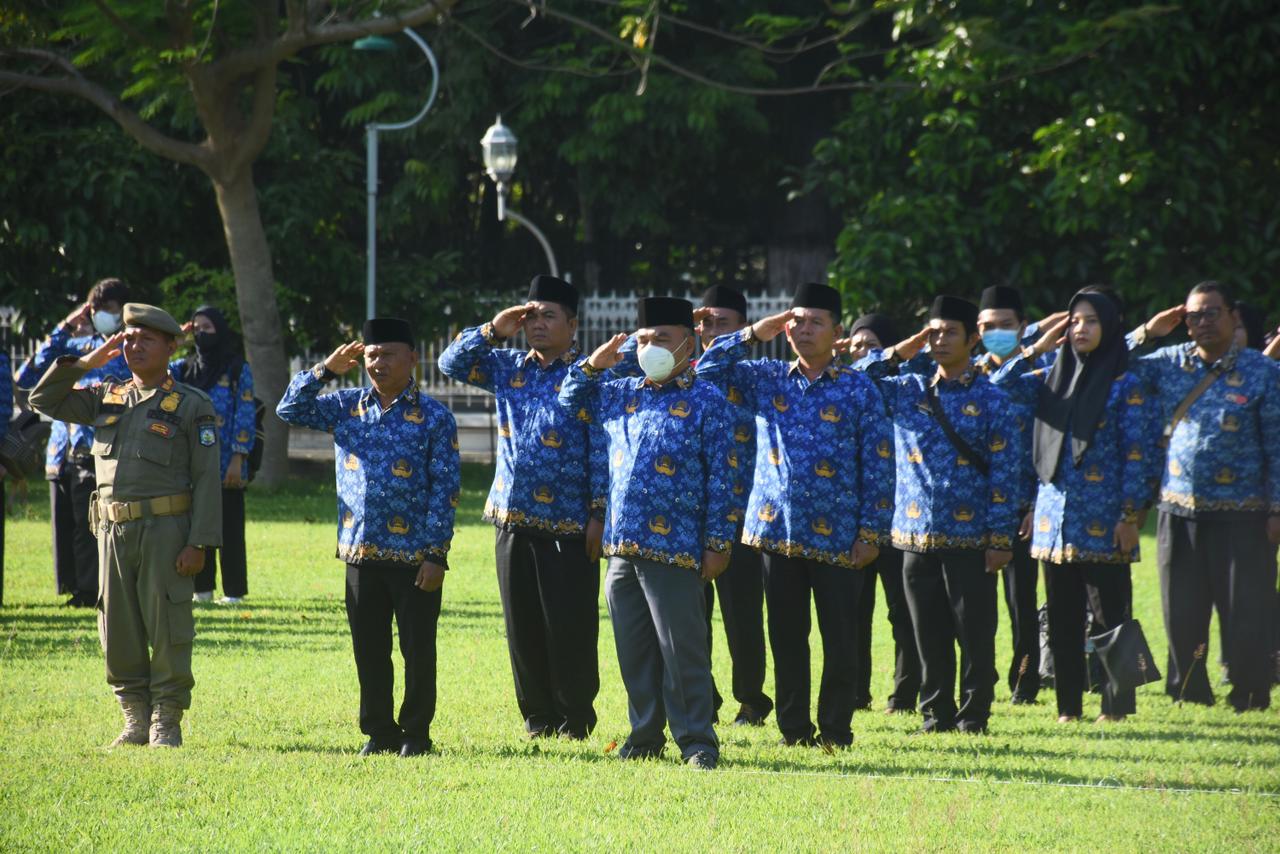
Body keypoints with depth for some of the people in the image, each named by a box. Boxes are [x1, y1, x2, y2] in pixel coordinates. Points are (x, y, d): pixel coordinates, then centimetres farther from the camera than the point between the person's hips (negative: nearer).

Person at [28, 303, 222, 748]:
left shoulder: (192, 405, 0)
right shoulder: (106, 398, 15)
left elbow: (207, 478, -4)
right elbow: (44, 400, 17)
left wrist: (199, 543, -12)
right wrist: (85, 363, 6)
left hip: (165, 528, -5)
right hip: (113, 528, 5)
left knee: (166, 627, -4)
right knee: (119, 628, 6)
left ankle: (166, 723, 3)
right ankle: (136, 720, 15)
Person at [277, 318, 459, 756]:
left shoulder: (434, 418, -4)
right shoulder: (346, 407, 9)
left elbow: (445, 489, -6)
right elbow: (290, 409, 8)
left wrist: (436, 554, -12)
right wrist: (326, 370, -2)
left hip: (415, 556, -4)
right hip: (361, 552, 4)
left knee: (418, 649, 2)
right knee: (369, 650, 9)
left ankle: (416, 733, 13)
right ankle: (379, 732, 18)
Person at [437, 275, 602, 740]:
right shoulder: (508, 368, 12)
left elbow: (602, 449, -8)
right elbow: (452, 362, 14)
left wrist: (598, 514, -12)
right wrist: (494, 330, 0)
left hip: (568, 525, -5)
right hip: (513, 519, 6)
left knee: (570, 627, -3)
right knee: (523, 626, 8)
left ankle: (575, 719, 8)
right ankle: (537, 716, 17)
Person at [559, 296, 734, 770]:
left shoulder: (706, 402, -2)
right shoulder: (619, 395, 14)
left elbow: (720, 478, -4)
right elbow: (570, 401, 31)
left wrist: (717, 543, -8)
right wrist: (592, 365, 12)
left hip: (675, 548, -6)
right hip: (622, 547, 6)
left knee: (683, 651, -4)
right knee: (634, 651, 10)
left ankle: (697, 739, 2)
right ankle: (645, 735, 19)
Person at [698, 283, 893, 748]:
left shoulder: (859, 390, 0)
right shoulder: (766, 379, 8)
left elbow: (878, 466, 0)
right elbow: (706, 370, 8)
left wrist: (871, 531, -5)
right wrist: (754, 334, -1)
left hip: (838, 537, -2)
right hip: (777, 531, 2)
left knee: (840, 639, 1)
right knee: (786, 638, 7)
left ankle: (836, 729, 11)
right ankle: (794, 728, 15)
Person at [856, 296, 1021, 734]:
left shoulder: (991, 400, 0)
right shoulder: (906, 392, 9)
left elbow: (1005, 473, -2)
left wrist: (1001, 538, -8)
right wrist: (899, 352, 3)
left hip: (971, 540, -3)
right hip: (917, 536, 3)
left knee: (975, 635, 0)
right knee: (930, 636, 7)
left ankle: (973, 716, 8)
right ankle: (936, 715, 15)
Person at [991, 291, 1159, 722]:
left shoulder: (1125, 386, -3)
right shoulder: (1052, 378, 13)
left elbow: (1138, 454, -6)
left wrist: (1131, 515, -11)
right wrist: (1037, 348, 3)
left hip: (1103, 524, -5)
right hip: (1054, 519, 5)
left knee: (1109, 614, -2)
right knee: (1061, 618, 7)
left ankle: (1116, 706, 2)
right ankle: (1068, 705, 12)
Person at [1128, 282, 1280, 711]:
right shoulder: (1168, 363, 8)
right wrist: (1147, 332, -1)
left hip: (1240, 516, -3)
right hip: (1178, 513, 3)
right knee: (1182, 615, 7)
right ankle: (1189, 695, 18)